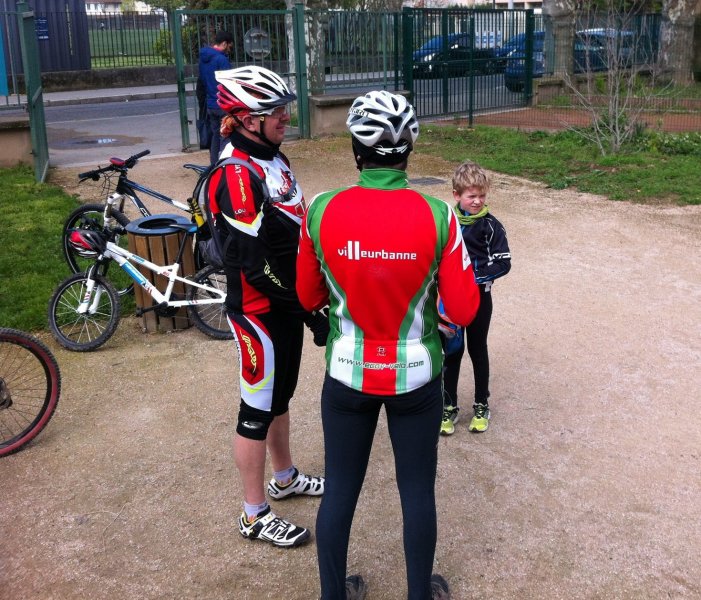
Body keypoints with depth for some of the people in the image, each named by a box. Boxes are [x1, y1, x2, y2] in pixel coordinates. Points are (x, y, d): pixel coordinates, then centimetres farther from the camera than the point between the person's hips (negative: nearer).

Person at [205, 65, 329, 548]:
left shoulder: (274, 159, 6)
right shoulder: (236, 178, -24)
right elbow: (256, 264, -26)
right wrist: (312, 314, -22)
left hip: (288, 304, 9)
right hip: (259, 313, -9)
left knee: (281, 395, 23)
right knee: (258, 409, 4)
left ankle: (286, 478, 43)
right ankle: (255, 515, 20)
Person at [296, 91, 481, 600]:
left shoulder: (322, 212, -13)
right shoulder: (436, 216, -16)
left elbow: (309, 298, 0)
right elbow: (464, 311, -10)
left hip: (347, 376, 1)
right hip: (417, 378, -1)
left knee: (340, 489, 17)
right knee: (418, 489, 17)